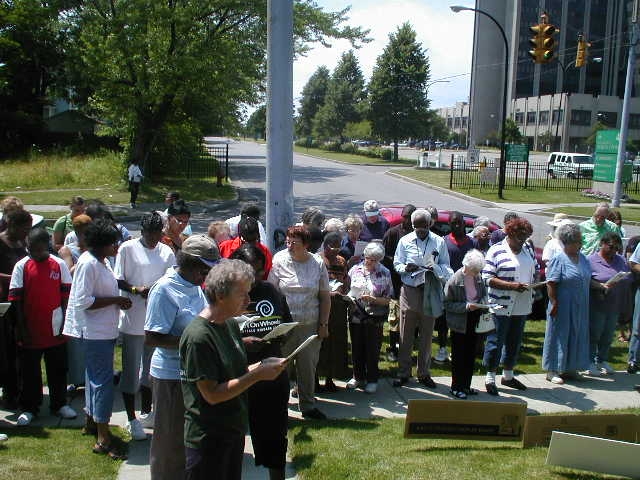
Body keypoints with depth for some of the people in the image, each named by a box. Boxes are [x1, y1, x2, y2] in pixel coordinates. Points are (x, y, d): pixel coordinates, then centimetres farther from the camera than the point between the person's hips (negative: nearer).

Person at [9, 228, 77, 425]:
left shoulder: (59, 265, -2)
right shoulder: (22, 266, -4)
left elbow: (67, 295, 2)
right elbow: (16, 299, -3)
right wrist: (21, 328, -6)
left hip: (55, 330, 1)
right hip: (30, 331, -1)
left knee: (58, 370, 12)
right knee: (29, 371, 10)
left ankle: (59, 404, 26)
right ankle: (29, 408, 23)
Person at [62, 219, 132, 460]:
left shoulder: (102, 261, 11)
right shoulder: (88, 264, -19)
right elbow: (83, 301, -23)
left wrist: (118, 300, 4)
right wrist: (116, 300, -19)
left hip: (105, 329, 10)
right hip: (96, 331, -10)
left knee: (96, 376, 21)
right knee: (103, 380, -8)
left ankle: (91, 420, 37)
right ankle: (103, 439, -4)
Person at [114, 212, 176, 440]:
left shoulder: (167, 252, 5)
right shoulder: (127, 248, -5)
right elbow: (118, 281, -3)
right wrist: (136, 289, -21)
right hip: (133, 320, -4)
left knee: (152, 368, 16)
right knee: (131, 370, 4)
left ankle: (146, 412, 34)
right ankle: (132, 419, 16)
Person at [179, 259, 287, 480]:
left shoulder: (231, 324, 5)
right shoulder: (198, 336, -23)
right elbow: (212, 394, -23)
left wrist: (262, 365, -4)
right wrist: (257, 375, -22)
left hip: (234, 430, 8)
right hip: (208, 438, -8)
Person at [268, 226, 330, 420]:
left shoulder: (318, 263, 2)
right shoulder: (279, 260, -3)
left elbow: (325, 297, 8)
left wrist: (323, 324, 4)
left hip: (310, 324, 2)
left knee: (308, 366, 9)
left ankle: (307, 405, 22)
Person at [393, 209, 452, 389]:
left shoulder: (439, 242, 3)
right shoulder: (405, 241, 3)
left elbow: (445, 266, 5)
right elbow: (397, 264, 4)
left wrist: (435, 268, -17)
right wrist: (406, 268, -18)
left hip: (430, 292, 1)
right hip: (409, 291, 0)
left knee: (426, 335, 9)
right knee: (406, 335, 2)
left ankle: (423, 373, 21)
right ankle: (403, 373, 12)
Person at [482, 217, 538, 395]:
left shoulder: (527, 249, 12)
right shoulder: (496, 251, -9)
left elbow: (535, 269, 22)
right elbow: (488, 278, -13)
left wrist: (532, 283, -1)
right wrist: (512, 285, -22)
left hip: (522, 306, 7)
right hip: (501, 306, -7)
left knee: (515, 341, 16)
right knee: (496, 342, 0)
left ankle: (508, 375, 30)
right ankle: (490, 379, 10)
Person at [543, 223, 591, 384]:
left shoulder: (583, 258, 10)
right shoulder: (559, 260, -13)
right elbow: (551, 283, -16)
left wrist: (600, 286, 7)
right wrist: (554, 304, -20)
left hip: (580, 308, 7)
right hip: (563, 307, -7)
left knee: (576, 336, 12)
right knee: (558, 336, 0)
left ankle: (569, 368, 24)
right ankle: (552, 371, 8)